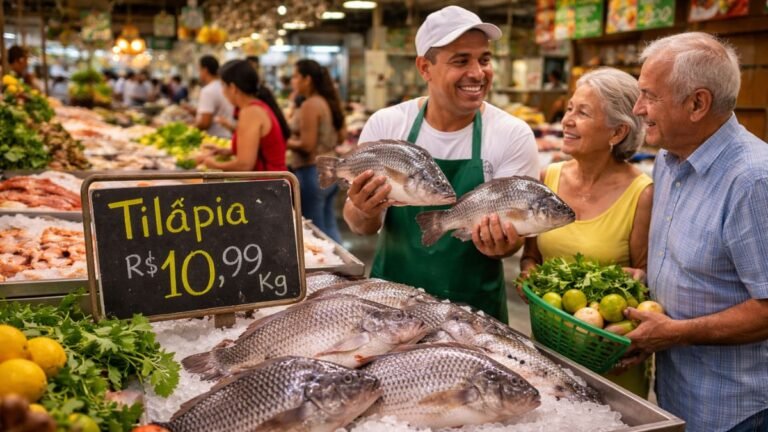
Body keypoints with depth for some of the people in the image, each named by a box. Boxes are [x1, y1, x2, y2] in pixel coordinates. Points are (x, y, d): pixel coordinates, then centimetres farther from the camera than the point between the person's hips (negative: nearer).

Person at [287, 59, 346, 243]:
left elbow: (307, 146, -20)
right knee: (329, 227, 17)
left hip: (312, 172, -9)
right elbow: (341, 137, 17)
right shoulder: (330, 102, 10)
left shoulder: (310, 105, -15)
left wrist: (283, 143, -6)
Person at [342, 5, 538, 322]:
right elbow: (362, 226, -5)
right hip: (391, 296, 1)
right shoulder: (384, 124, -7)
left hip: (474, 307, -1)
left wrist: (500, 243, -31)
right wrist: (364, 212, -27)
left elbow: (513, 233, -8)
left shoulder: (513, 135, -10)